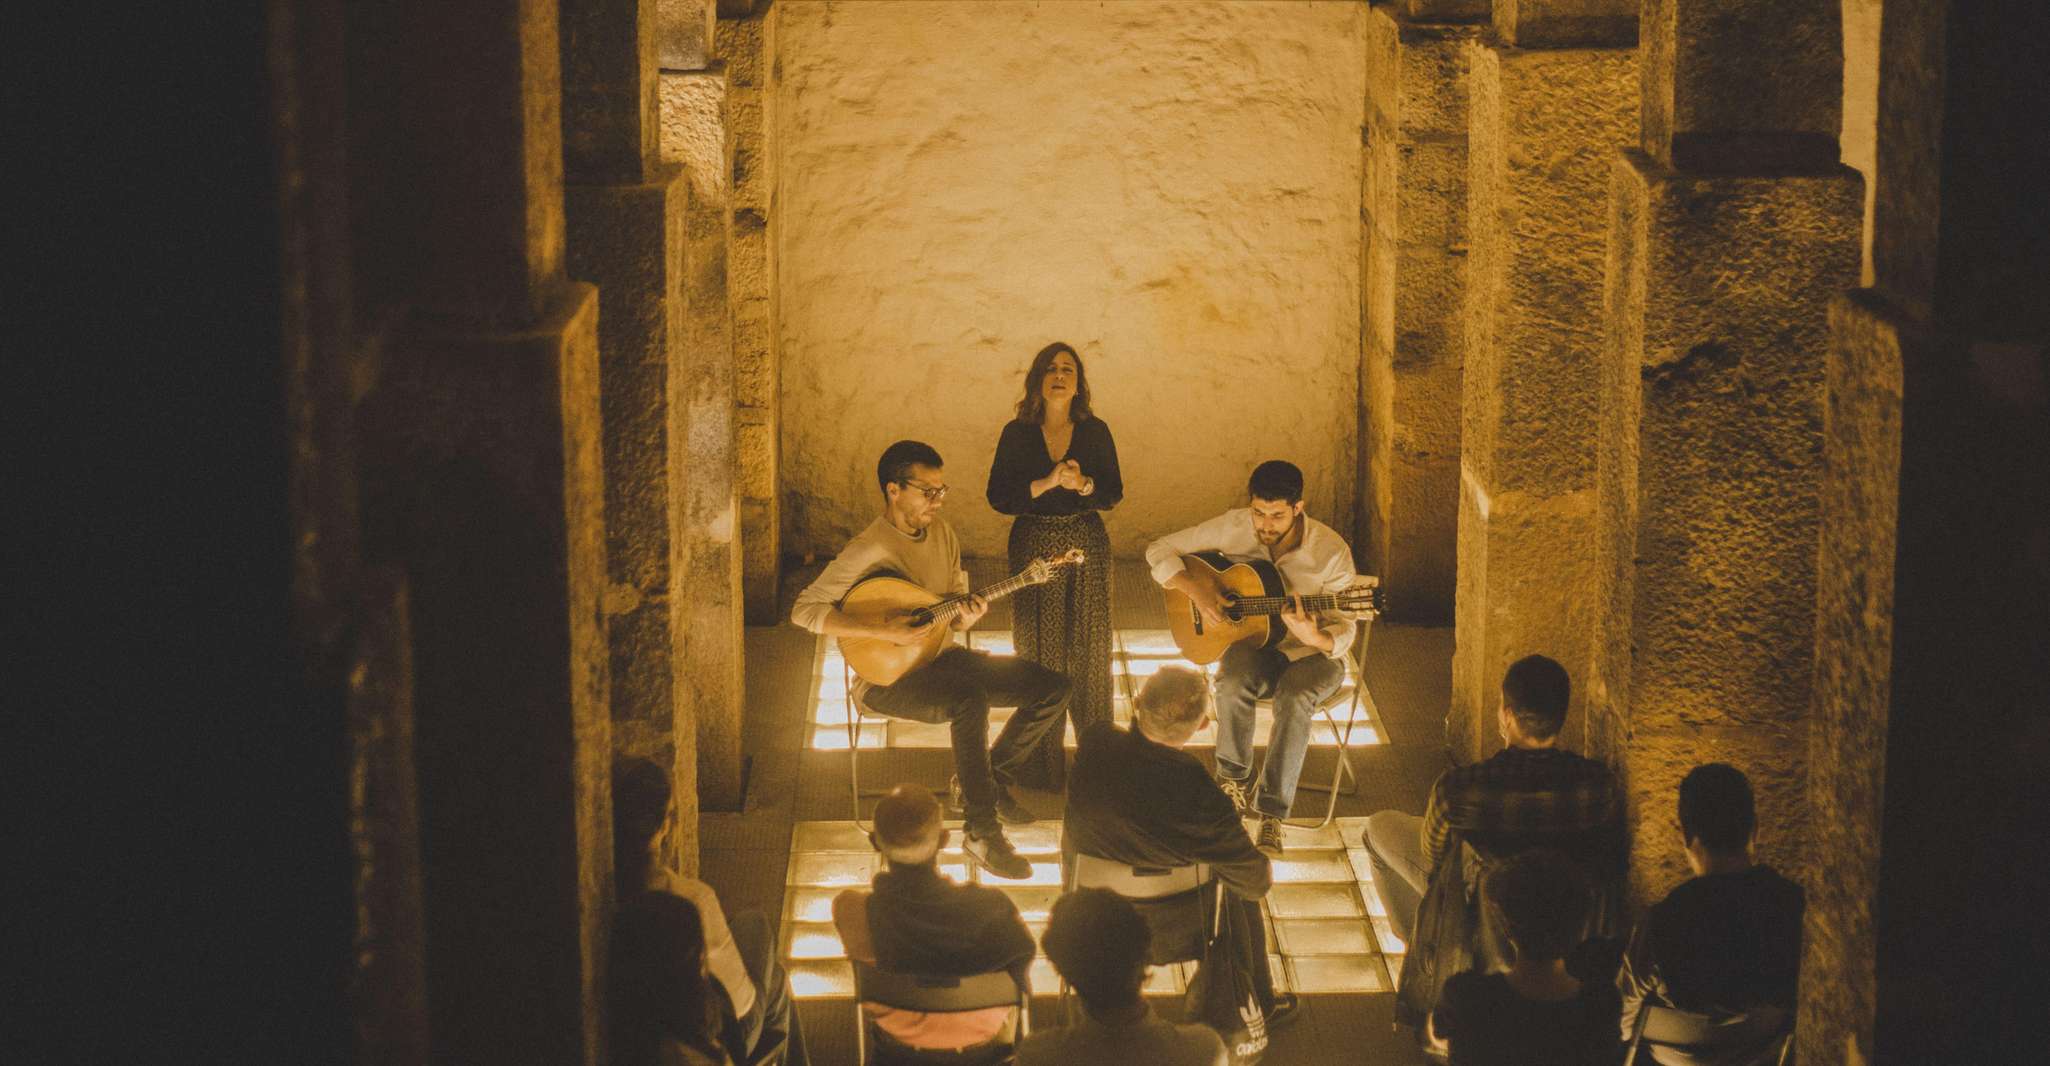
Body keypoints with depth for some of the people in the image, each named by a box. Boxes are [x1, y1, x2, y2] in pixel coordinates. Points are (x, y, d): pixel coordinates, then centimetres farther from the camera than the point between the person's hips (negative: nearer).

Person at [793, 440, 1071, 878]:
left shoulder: (942, 532, 6)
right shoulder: (869, 549, -18)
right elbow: (804, 609, -23)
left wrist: (966, 616, -12)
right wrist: (883, 632, -28)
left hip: (942, 657, 8)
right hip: (887, 677, -8)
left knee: (1052, 687, -4)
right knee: (970, 701, -38)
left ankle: (991, 781, 13)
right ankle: (983, 833, -28)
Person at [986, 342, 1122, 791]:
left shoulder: (1095, 431, 2)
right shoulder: (1017, 433, -2)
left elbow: (1113, 494, 0)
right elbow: (998, 497, -8)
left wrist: (1083, 483, -20)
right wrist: (1045, 484, -20)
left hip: (1088, 543, 1)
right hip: (1035, 545, -1)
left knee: (1090, 648, 3)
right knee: (1040, 651, 1)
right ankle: (1042, 766, 9)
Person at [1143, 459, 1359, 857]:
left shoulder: (1331, 552, -19)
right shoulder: (1234, 527, -10)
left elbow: (1342, 636, -16)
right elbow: (1160, 550, -3)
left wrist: (1314, 637, -40)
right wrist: (1195, 590, -21)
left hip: (1312, 654, -2)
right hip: (1255, 643, 2)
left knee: (1295, 697, -37)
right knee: (1233, 684, -34)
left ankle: (1271, 813, -26)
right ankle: (1233, 779, -7)